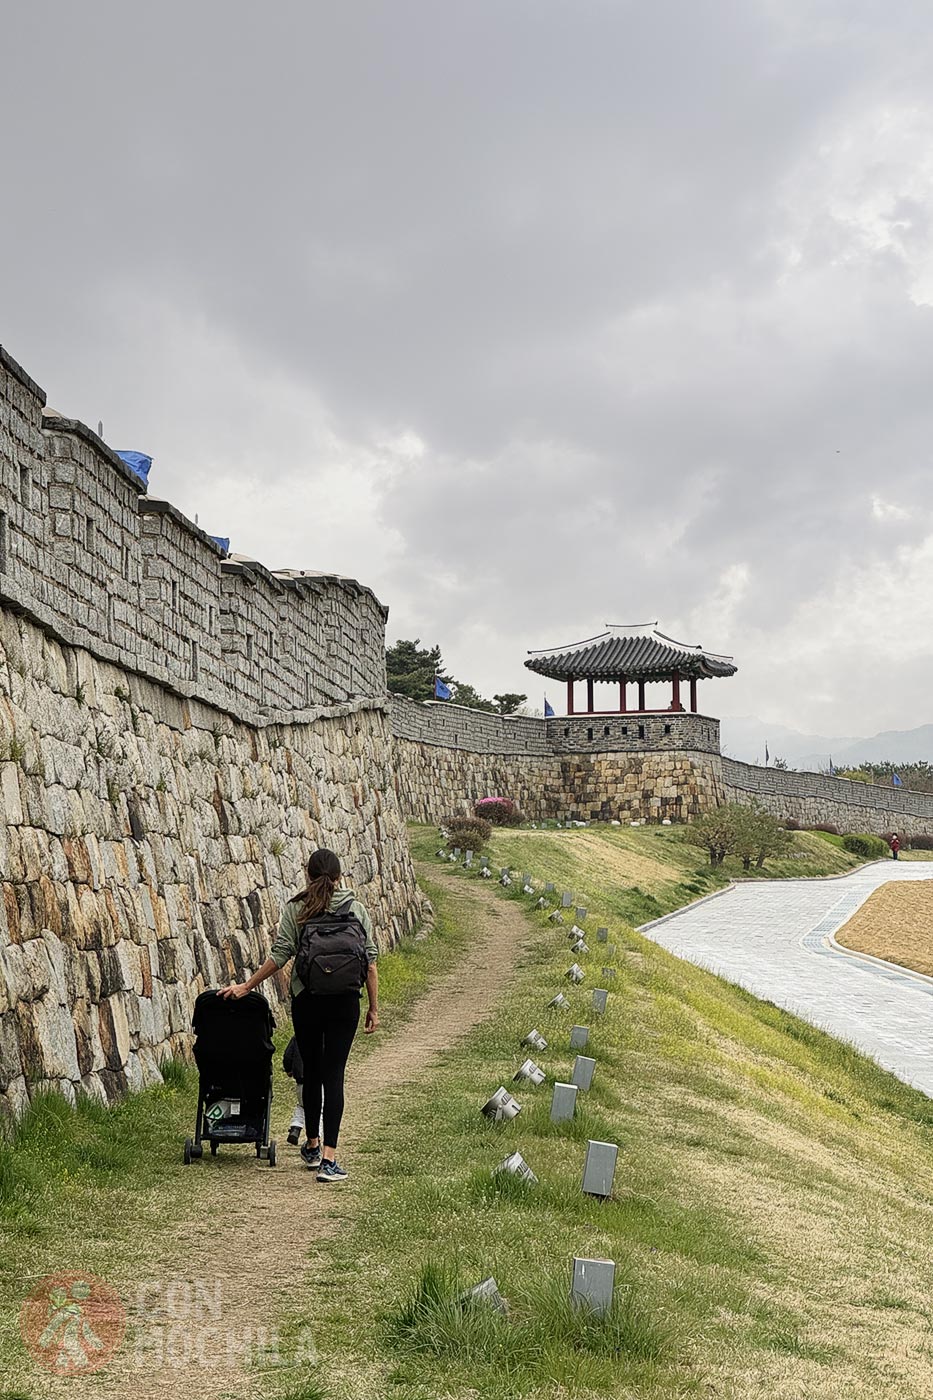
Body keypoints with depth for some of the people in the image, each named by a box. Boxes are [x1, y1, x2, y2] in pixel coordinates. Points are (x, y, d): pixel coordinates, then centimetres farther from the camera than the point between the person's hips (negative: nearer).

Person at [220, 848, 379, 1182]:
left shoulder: (295, 909, 0)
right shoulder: (355, 908, 4)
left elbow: (279, 955, -6)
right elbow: (370, 961, 1)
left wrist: (246, 986, 4)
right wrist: (374, 1008, 7)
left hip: (306, 1000, 0)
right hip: (344, 1001, 0)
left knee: (312, 1072, 15)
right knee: (334, 1075, -1)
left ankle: (312, 1147, 29)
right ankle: (328, 1159, -8)